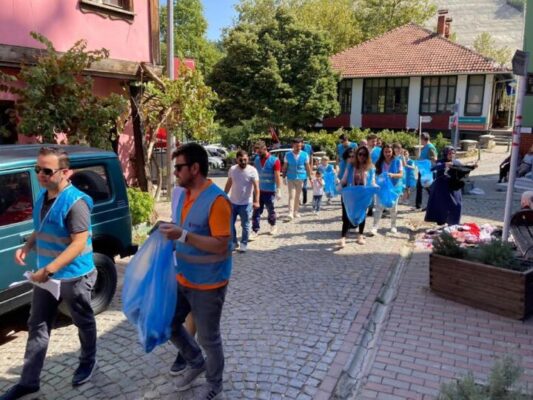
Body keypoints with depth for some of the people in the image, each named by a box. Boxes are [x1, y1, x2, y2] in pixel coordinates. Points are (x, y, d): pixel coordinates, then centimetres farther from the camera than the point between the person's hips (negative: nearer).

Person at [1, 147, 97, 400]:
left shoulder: (75, 202, -23)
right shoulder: (42, 197, 3)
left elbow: (79, 244, -27)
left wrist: (48, 270, -30)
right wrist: (27, 247, 0)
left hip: (74, 277, -8)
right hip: (46, 275, 8)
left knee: (83, 322, 15)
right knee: (37, 326, 14)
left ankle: (88, 361, 38)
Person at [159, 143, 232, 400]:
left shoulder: (216, 200, -23)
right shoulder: (184, 194, 4)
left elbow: (221, 245, -26)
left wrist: (182, 236, -31)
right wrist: (171, 235, 0)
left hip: (207, 284, -8)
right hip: (183, 278, 8)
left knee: (208, 338, 10)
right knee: (169, 324, 19)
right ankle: (195, 363, 43)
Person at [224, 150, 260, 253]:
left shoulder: (252, 170, -14)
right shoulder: (232, 169, 0)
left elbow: (256, 187, -18)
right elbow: (228, 184, 11)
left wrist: (256, 201, -28)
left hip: (246, 203, -4)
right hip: (232, 202, 5)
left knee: (245, 225, 6)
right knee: (230, 223, 11)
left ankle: (244, 244, 21)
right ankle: (234, 242, 27)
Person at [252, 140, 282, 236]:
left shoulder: (274, 161, -10)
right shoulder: (257, 160, 6)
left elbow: (277, 177, -11)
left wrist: (278, 191, -15)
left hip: (270, 191, -4)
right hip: (259, 190, 4)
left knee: (271, 210, 10)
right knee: (256, 211, -1)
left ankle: (273, 226, 32)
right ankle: (255, 230, 3)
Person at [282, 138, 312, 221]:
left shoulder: (304, 155, 0)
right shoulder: (288, 155, 0)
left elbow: (307, 167, 4)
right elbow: (285, 167, 4)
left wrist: (310, 177, 4)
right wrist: (284, 177, 2)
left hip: (300, 178, 1)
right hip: (290, 179, -1)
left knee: (297, 196, 10)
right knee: (291, 196, -8)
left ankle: (296, 212, 23)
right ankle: (290, 214, -13)